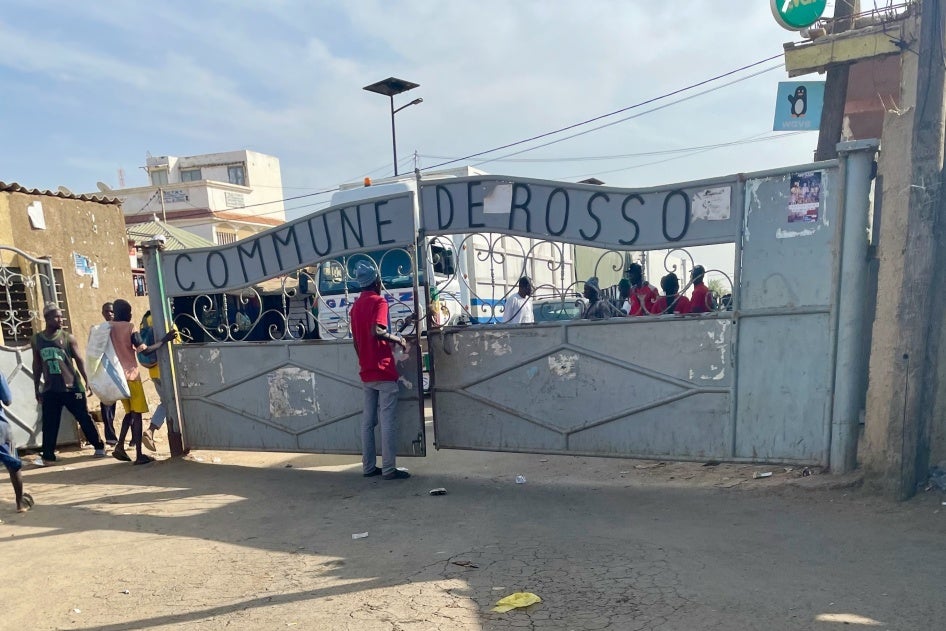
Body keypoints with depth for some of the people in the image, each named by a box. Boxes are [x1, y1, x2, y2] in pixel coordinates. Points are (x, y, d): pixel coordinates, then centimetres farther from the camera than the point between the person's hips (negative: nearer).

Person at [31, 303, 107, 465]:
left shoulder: (68, 338, -3)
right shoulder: (36, 340, 4)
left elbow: (79, 360, 0)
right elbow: (37, 365, 11)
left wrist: (87, 381, -5)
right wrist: (36, 388, 12)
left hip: (72, 387, -2)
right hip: (50, 389, 2)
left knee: (84, 418, 5)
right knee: (49, 423, 3)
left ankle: (99, 446, 17)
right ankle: (47, 455, 13)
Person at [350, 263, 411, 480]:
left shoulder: (355, 306, 14)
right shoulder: (379, 302, -9)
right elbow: (376, 331, -26)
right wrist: (398, 339, -12)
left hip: (366, 373, 8)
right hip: (383, 371, -8)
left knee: (368, 420, 10)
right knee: (388, 420, -3)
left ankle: (369, 467, 15)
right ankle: (389, 468, 0)